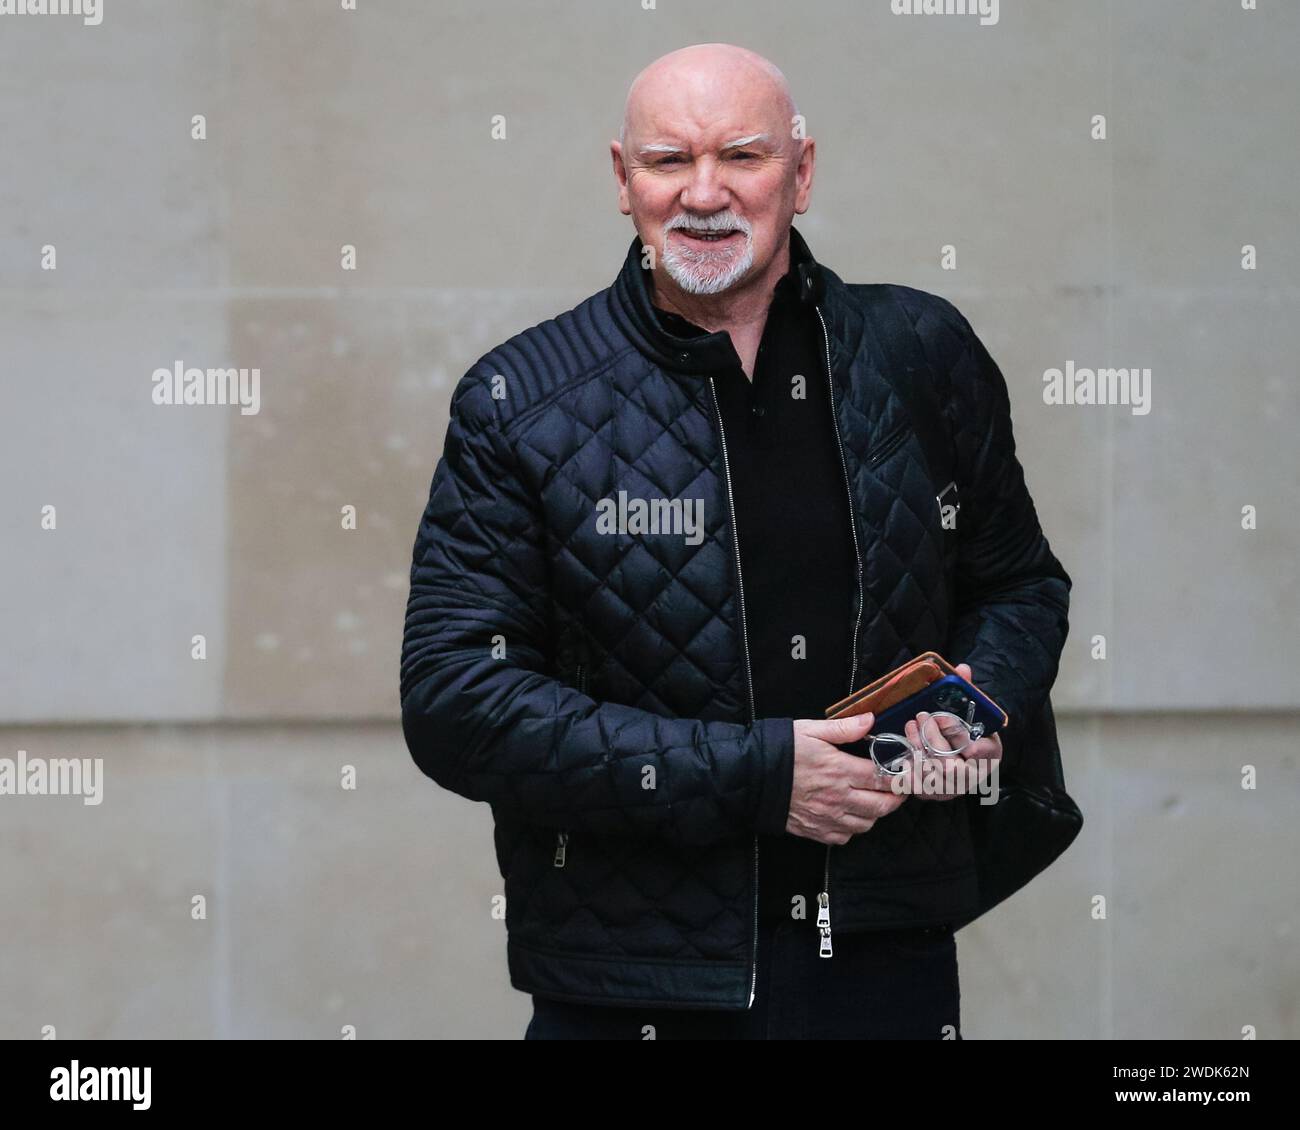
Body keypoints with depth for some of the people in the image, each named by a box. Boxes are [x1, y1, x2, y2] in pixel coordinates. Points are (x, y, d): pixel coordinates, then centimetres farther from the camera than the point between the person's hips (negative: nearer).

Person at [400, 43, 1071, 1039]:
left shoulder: (922, 355, 3)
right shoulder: (519, 404, -5)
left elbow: (1022, 584, 17)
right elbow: (454, 701, -11)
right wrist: (752, 776, -17)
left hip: (889, 962, 2)